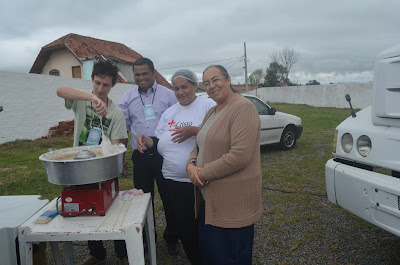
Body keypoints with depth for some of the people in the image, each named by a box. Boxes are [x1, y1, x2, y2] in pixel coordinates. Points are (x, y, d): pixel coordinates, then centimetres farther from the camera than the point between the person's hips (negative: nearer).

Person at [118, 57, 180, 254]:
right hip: (141, 157, 2)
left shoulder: (168, 94, 2)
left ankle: (171, 238, 29)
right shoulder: (128, 98, 8)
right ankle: (147, 236, 35)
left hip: (164, 155, -2)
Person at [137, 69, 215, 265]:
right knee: (183, 228, 17)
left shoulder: (208, 105, -5)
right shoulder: (169, 112, 13)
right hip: (173, 182, 6)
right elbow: (160, 144, 12)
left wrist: (194, 130, -25)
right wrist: (147, 141, -7)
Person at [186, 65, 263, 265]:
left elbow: (240, 156, -25)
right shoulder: (212, 112, 14)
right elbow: (199, 147, 17)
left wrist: (203, 174, -17)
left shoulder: (243, 108, -15)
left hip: (232, 203, -8)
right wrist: (191, 166, -5)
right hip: (209, 199, 9)